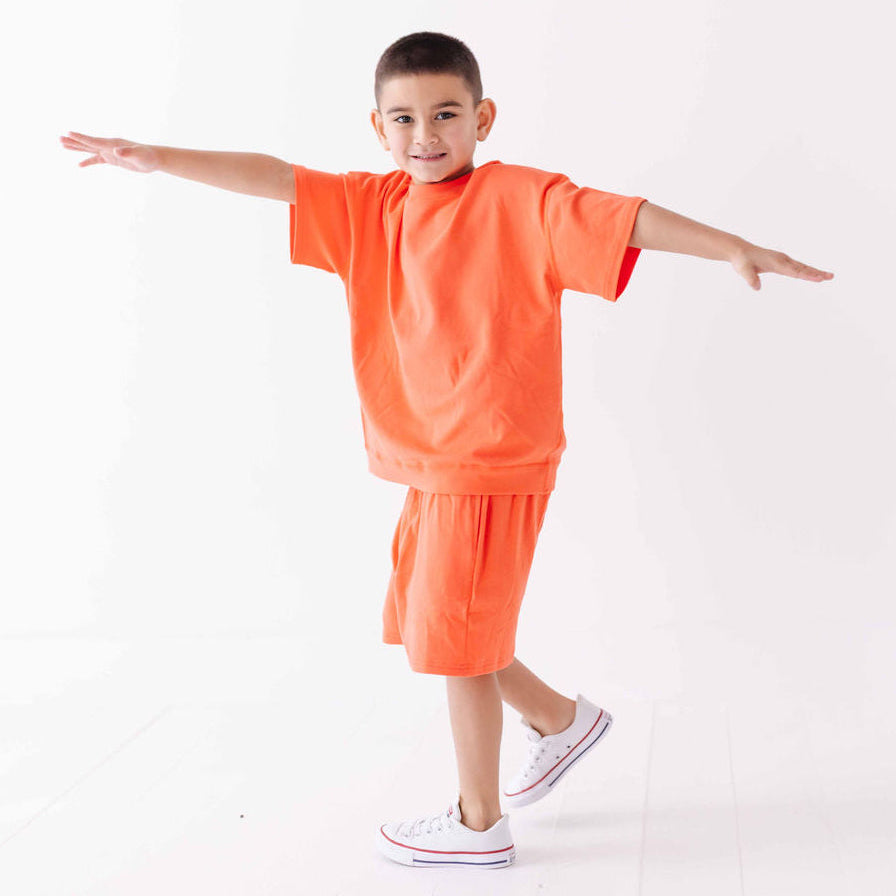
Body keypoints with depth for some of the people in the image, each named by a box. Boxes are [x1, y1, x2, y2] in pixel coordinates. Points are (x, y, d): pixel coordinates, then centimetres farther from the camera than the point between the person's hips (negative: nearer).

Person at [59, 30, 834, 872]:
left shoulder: (520, 198, -10)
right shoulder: (371, 205, 8)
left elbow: (629, 218, -19)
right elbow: (273, 178, 9)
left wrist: (735, 249, -28)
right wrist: (160, 158, 6)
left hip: (494, 463, -8)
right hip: (430, 464, 8)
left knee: (456, 641, 1)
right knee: (428, 627, 20)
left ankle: (479, 822, 21)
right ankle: (560, 719, 41)